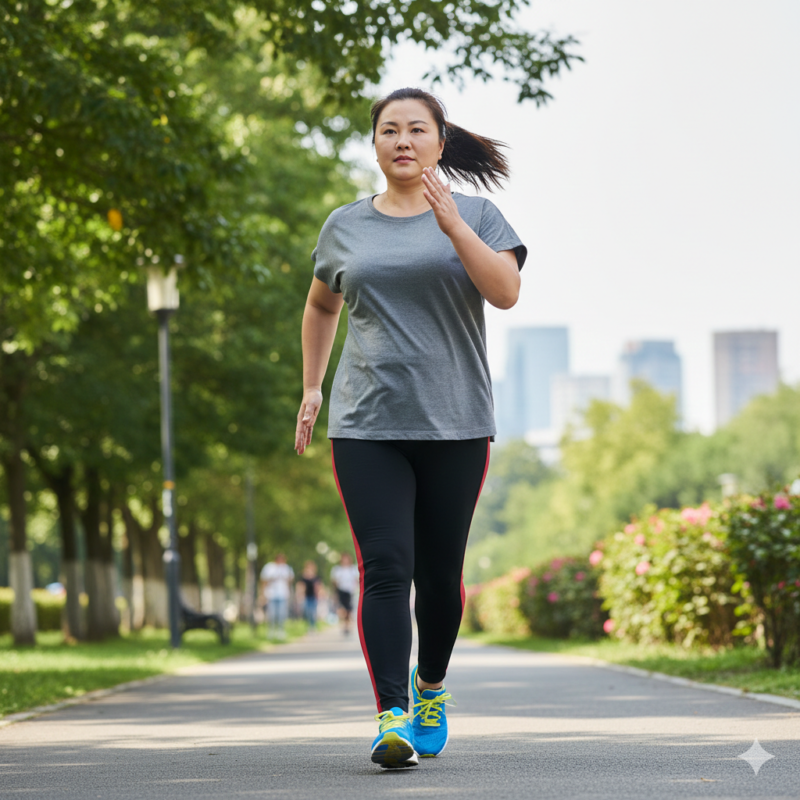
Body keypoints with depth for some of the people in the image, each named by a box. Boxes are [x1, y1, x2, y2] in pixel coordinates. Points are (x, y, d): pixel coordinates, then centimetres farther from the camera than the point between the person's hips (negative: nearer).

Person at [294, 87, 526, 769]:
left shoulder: (475, 215, 5)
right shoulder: (346, 226, 12)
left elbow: (506, 291, -11)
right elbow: (321, 306, 27)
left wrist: (453, 226, -19)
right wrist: (311, 387, 20)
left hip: (455, 424, -1)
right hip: (367, 427, 1)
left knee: (440, 572, 5)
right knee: (385, 567, -12)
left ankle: (432, 685, 31)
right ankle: (392, 716, -17)